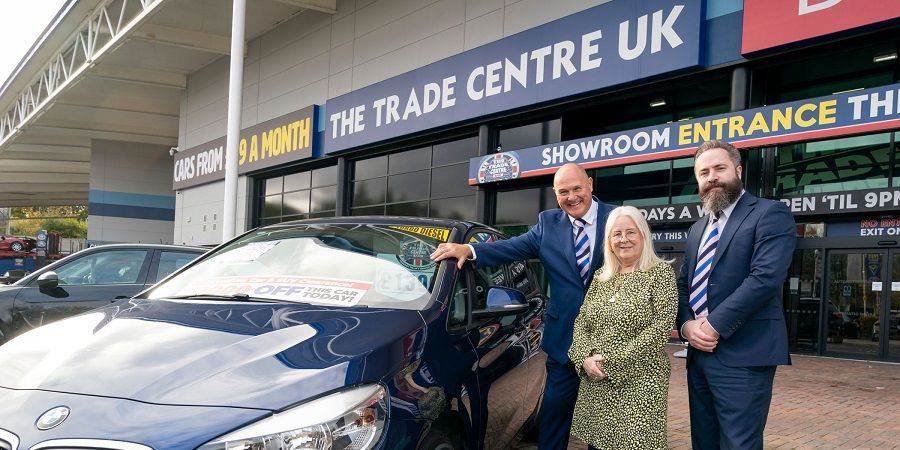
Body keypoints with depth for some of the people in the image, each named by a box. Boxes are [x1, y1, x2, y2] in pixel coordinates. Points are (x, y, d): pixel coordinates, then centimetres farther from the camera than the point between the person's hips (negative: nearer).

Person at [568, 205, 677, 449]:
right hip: (595, 382, 5)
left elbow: (661, 327, -13)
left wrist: (613, 362, -15)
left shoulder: (661, 272, -4)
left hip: (639, 384, -5)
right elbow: (581, 322, 12)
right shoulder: (600, 276, 12)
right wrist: (585, 358, -9)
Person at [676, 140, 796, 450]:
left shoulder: (770, 214, -4)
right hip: (699, 354, 7)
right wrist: (686, 325, -4)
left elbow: (765, 277, -17)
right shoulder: (698, 228, 20)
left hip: (743, 356, -7)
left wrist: (714, 325, -17)